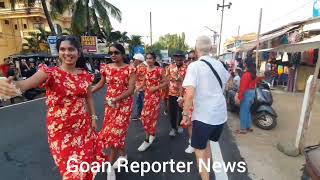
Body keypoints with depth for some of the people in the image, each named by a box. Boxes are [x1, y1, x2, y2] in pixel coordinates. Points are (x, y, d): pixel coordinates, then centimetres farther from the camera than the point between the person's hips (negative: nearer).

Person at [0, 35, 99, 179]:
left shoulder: (85, 74, 0)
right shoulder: (50, 73, -12)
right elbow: (28, 83, -31)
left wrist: (93, 117, 6)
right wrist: (14, 85, -53)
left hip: (83, 126, 3)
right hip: (61, 129, -3)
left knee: (86, 161, 18)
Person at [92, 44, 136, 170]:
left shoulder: (130, 69, -11)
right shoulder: (106, 68, 3)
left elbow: (131, 90, -16)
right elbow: (101, 83, 15)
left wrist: (115, 99, -23)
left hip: (124, 103, -5)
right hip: (109, 103, 5)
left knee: (116, 130, 0)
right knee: (111, 129, 14)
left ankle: (111, 162, 19)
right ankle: (122, 154, 37)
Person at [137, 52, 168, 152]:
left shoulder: (159, 70, -10)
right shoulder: (145, 70, 6)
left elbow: (166, 82, -9)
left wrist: (156, 87, -18)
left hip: (155, 95, -5)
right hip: (147, 95, 6)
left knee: (151, 116, 0)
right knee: (144, 116, 7)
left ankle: (147, 140, 17)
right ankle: (152, 134, 29)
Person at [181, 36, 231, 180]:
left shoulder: (194, 66, -14)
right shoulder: (218, 64, 6)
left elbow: (190, 94, -24)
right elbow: (226, 80, 28)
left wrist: (185, 115, -12)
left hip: (203, 114, -7)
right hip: (221, 113, 7)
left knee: (199, 148, 13)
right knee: (206, 141, 28)